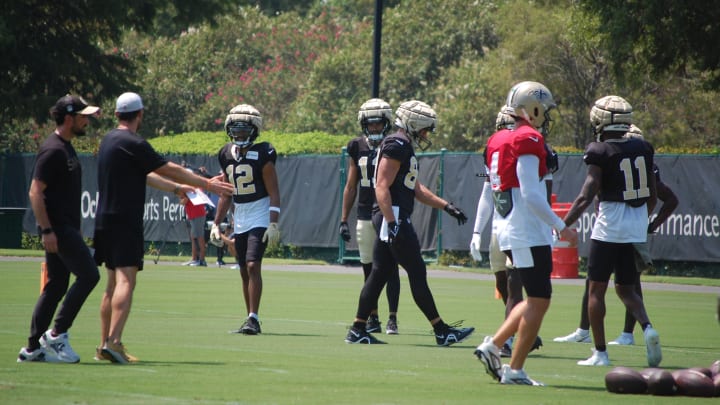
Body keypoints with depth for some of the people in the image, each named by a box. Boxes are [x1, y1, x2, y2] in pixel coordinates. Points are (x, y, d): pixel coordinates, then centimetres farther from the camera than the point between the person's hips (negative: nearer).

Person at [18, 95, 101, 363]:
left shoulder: (66, 148, 17)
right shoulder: (53, 150, -13)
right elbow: (35, 192, -18)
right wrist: (47, 230, -22)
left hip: (66, 228, 10)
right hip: (58, 228, -10)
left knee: (56, 286, 9)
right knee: (88, 274, -14)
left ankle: (33, 348, 11)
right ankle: (57, 334, -10)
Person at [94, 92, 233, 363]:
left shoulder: (109, 140, 15)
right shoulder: (133, 144, -13)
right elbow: (170, 170, -9)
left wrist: (176, 188, 35)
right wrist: (206, 184, 1)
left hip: (105, 220, 9)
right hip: (125, 221, -9)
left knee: (113, 283, 15)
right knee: (125, 280, -14)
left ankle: (105, 345, 16)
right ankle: (113, 341, -26)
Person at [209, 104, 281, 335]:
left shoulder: (262, 155, -9)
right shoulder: (227, 155, 9)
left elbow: (274, 192, -11)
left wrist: (274, 223, -19)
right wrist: (217, 223, 14)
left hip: (260, 219, -6)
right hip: (239, 220, 6)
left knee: (253, 266, -16)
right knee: (244, 271, 7)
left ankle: (253, 319, -17)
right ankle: (251, 320, 13)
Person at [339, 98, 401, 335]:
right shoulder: (358, 148, 8)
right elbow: (351, 187, 13)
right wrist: (344, 220, 10)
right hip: (365, 216, 3)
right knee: (369, 269, 6)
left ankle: (392, 318, -4)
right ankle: (372, 318, 13)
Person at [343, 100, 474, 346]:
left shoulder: (405, 148, 20)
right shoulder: (397, 145, -12)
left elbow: (417, 189, 26)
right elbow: (382, 187, -19)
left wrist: (446, 207, 21)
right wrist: (392, 223, -26)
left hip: (390, 219, 11)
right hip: (393, 217, -11)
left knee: (379, 273, 10)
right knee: (417, 273, -6)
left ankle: (358, 330, 11)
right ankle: (441, 331, -3)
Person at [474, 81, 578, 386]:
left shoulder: (497, 142, 14)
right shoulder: (529, 141, -15)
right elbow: (531, 195, -20)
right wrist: (561, 226, -14)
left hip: (508, 232, 9)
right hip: (529, 233, -9)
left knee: (536, 299, 17)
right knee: (539, 301, -2)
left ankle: (493, 346, 10)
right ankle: (515, 370, -1)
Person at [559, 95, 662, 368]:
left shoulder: (600, 153, -12)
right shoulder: (642, 149, 5)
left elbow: (587, 197, -17)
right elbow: (653, 196, 11)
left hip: (609, 228, -5)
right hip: (637, 229, 5)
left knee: (596, 290, 6)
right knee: (625, 288, 15)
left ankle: (600, 352, 6)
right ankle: (647, 327, -11)